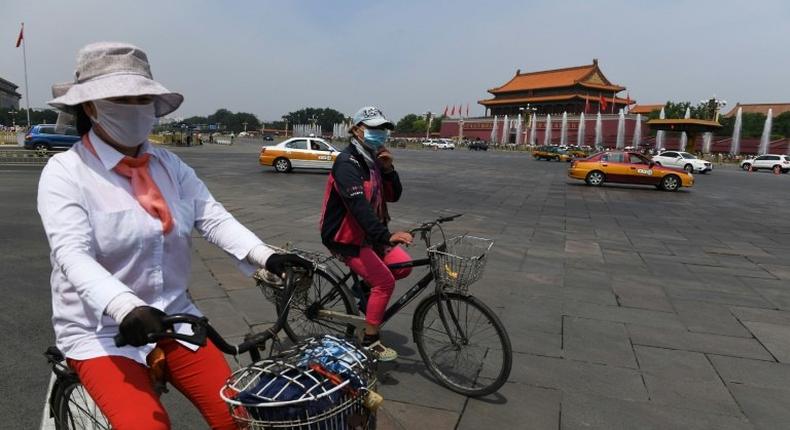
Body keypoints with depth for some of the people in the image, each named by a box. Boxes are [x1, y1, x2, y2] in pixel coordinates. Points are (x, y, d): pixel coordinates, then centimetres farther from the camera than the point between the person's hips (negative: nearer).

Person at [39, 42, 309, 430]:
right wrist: (126, 308, -39)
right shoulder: (64, 173, -9)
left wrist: (265, 256, -26)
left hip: (172, 317, 4)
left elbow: (213, 217, -9)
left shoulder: (170, 165, 3)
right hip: (100, 330, -3)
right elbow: (72, 255, -22)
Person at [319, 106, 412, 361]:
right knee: (385, 282, -12)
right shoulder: (347, 163, -20)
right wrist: (386, 236, -44)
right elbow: (359, 206, -34)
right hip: (345, 237, -8)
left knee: (403, 265, -4)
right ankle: (370, 342, 2)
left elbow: (393, 196, 6)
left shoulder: (372, 161, 8)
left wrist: (388, 169, -11)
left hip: (368, 233, 8)